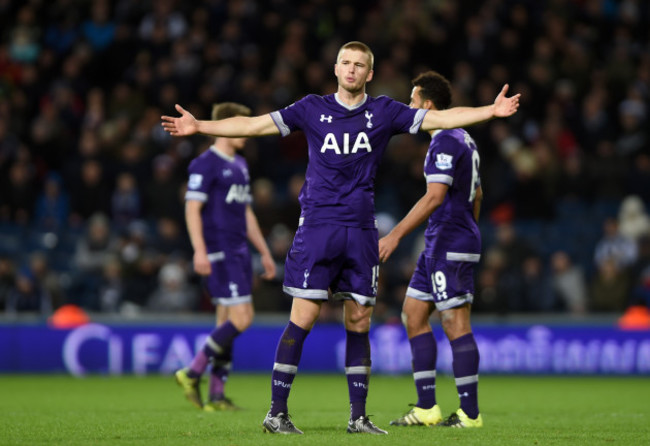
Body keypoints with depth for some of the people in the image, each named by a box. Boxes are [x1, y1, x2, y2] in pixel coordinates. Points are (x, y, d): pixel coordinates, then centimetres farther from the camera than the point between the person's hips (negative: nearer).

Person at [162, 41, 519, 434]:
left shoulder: (384, 112, 8)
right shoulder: (312, 109, 5)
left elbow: (440, 118, 3)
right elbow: (255, 125, 5)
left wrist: (491, 111, -7)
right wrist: (199, 126, -1)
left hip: (361, 232, 2)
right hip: (317, 227, -2)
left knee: (359, 322, 4)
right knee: (303, 317, -8)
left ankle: (358, 416, 11)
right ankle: (277, 412, -3)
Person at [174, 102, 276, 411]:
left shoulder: (240, 165, 19)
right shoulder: (206, 164, -8)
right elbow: (192, 209, -14)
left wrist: (264, 253, 25)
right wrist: (199, 250, -23)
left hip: (239, 253, 9)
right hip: (218, 253, -9)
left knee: (228, 323, 6)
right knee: (241, 318, -15)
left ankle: (216, 396, 8)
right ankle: (192, 373, -6)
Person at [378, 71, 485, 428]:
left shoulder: (445, 142, -15)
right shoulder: (461, 139, 17)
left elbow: (434, 197, -23)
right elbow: (476, 195, 23)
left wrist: (395, 235, -23)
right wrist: (468, 234, 28)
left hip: (449, 246, -10)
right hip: (438, 245, 10)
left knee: (456, 325, -8)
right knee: (413, 314, 11)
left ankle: (470, 413, -5)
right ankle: (427, 409, 11)